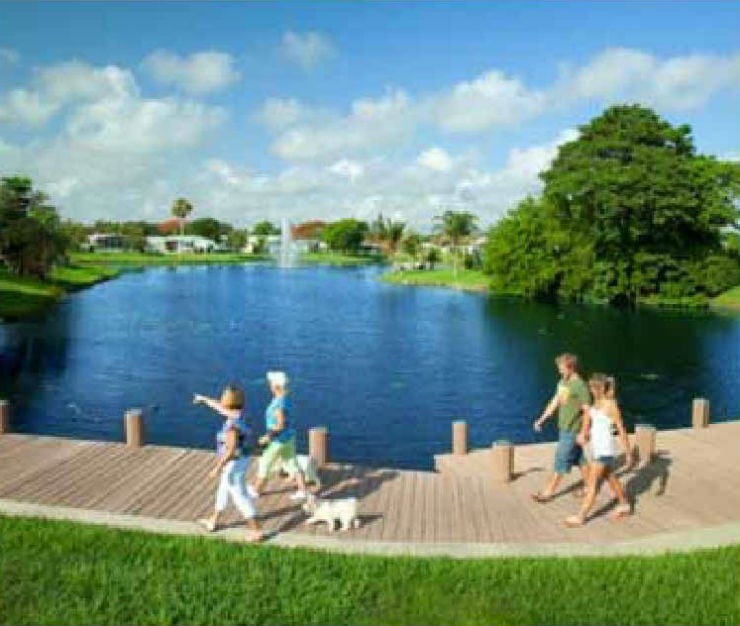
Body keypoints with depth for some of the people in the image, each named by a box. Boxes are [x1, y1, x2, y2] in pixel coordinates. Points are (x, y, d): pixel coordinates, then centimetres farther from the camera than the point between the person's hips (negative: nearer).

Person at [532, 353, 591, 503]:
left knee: (561, 460, 0)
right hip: (563, 428, 8)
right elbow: (554, 403, 14)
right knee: (579, 459, 17)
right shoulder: (563, 382, 7)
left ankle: (548, 493, 9)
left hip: (572, 431, -8)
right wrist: (541, 420, 14)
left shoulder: (580, 386, -19)